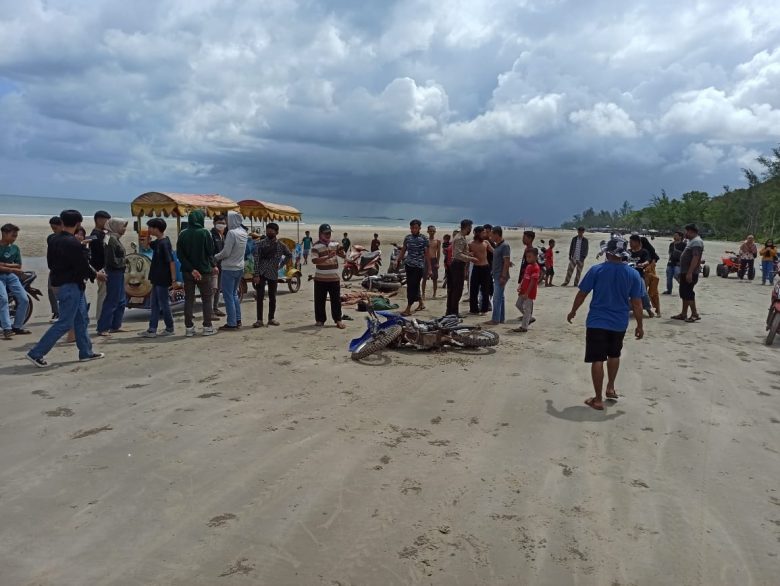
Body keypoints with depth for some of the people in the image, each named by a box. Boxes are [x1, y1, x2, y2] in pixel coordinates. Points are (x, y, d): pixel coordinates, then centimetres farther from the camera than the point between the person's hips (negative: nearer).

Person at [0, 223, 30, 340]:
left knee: (24, 300, -3)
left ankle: (17, 327, 9)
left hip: (11, 276, 5)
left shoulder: (15, 248, 6)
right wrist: (12, 269, -16)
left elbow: (19, 266, 5)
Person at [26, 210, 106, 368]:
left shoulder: (54, 241, 7)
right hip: (71, 286, -10)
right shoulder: (73, 243, -20)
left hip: (60, 283, 10)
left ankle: (86, 352, 22)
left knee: (82, 319, 16)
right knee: (65, 323, -4)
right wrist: (96, 275, 0)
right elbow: (82, 266, -19)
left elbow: (51, 262, 15)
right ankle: (36, 353, -1)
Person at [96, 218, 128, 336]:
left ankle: (115, 326, 23)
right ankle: (103, 328, 1)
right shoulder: (112, 240, -16)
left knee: (121, 301, 15)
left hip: (119, 274, 10)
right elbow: (112, 261, -21)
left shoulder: (116, 239, 12)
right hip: (114, 273, -10)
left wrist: (124, 261, 0)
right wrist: (124, 261, -9)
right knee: (111, 301, -5)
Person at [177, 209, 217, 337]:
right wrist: (213, 265, 10)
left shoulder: (183, 234, 0)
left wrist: (191, 269, -8)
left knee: (189, 299, 9)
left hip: (187, 272, 3)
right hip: (204, 271, -3)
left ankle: (189, 328, 9)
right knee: (206, 299, 8)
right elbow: (210, 252, -7)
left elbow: (180, 255, -6)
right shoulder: (204, 233, -10)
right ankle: (207, 327, 7)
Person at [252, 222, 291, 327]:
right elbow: (256, 260, -8)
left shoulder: (280, 245, 3)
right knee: (260, 297, -4)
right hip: (261, 273, -2)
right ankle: (259, 320, -1)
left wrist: (281, 264, 7)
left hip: (273, 274, 2)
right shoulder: (260, 244, -4)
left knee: (272, 297, 8)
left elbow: (288, 255, 20)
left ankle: (271, 318, 19)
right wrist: (256, 275, -14)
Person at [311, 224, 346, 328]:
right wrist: (328, 257, -29)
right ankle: (320, 320, 17)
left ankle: (338, 320, 12)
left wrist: (342, 252, -20)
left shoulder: (335, 244, 8)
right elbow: (314, 260, -18)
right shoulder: (316, 246, -5)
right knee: (320, 301, 5)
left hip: (334, 278, 3)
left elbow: (344, 255, 4)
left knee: (336, 300, 5)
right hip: (320, 279, -3)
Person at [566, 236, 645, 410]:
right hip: (619, 323, 3)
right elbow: (637, 304, -2)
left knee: (597, 360, 2)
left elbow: (582, 294, -2)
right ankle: (611, 388, 37)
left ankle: (598, 400, 6)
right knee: (614, 355, 26)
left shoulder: (596, 270, -10)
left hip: (597, 322, -3)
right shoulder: (633, 274, -4)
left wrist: (573, 312, 13)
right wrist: (639, 326, 7)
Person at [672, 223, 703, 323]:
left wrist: (689, 273, -29)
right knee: (684, 293, 13)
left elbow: (695, 258, -25)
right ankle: (683, 314, 19)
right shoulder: (692, 241, 18)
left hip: (690, 273, -11)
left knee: (688, 293, -9)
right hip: (685, 272, 11)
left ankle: (695, 314, -4)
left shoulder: (696, 242, -16)